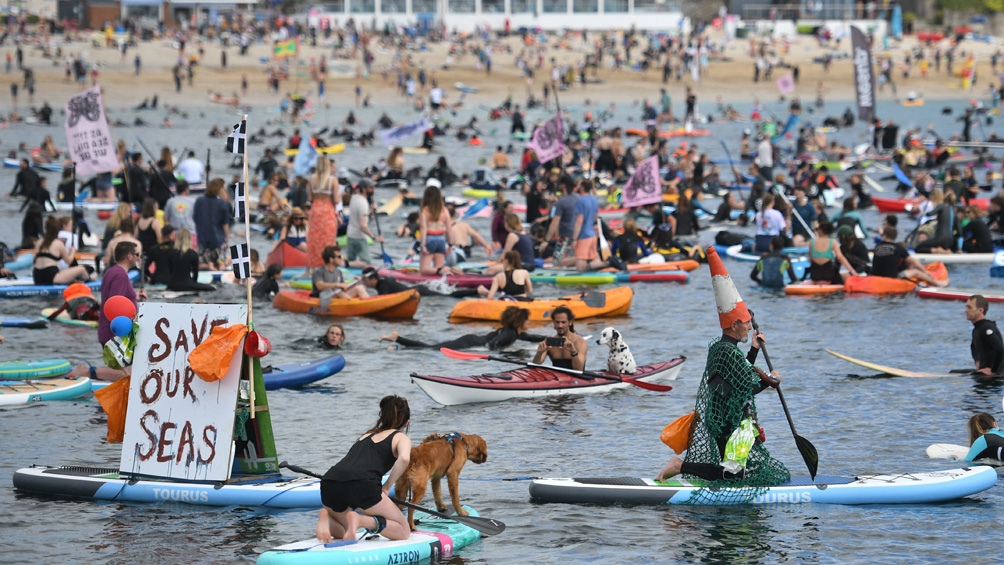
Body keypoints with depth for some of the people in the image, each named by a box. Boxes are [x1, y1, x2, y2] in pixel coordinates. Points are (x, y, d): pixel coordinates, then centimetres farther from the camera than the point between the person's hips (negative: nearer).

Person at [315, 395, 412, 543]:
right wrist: (387, 487, 6)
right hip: (361, 484, -5)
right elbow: (404, 458, -6)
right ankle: (360, 520, -18)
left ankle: (326, 517, -5)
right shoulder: (401, 438, 17)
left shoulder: (367, 435, 35)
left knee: (341, 531, 31)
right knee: (403, 531, 8)